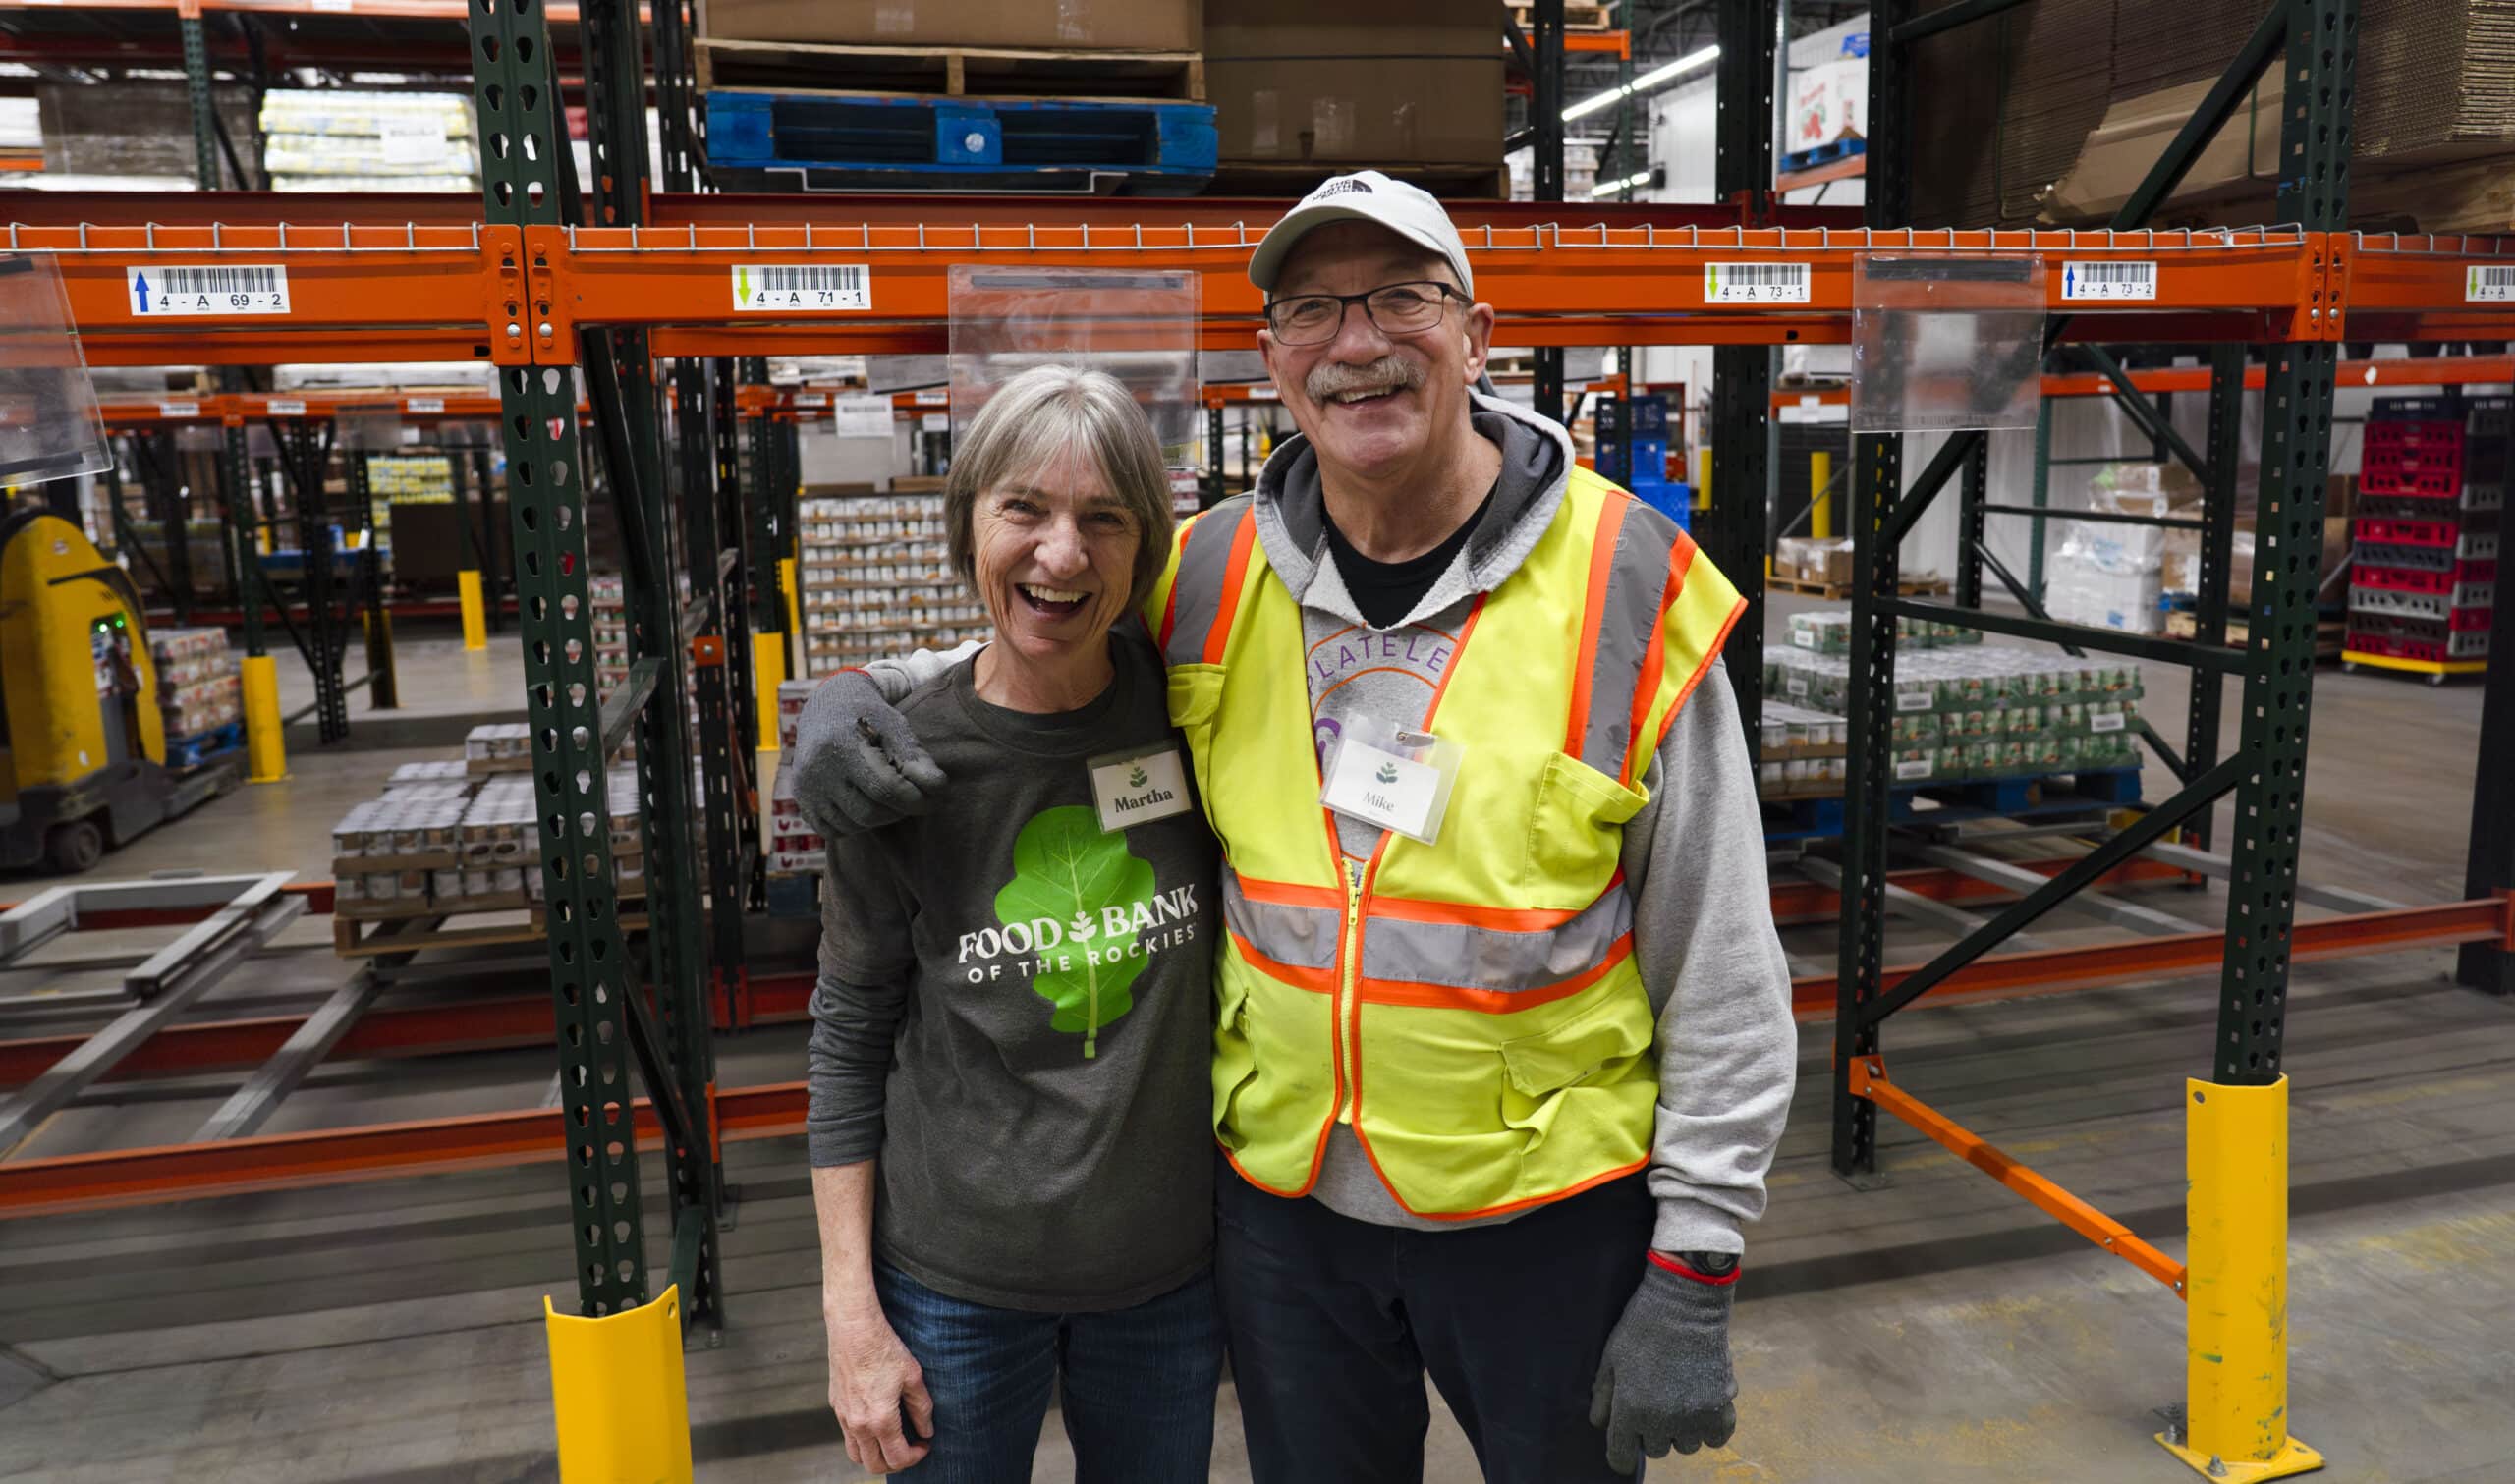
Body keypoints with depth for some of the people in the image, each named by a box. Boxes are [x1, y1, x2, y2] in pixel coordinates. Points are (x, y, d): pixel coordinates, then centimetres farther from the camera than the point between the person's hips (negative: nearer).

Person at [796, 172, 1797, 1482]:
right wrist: (853, 700, -10)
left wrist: (1693, 1279, -8)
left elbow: (1720, 969, -10)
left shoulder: (1628, 586, -13)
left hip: (1549, 1213, -2)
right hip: (1281, 1201, 3)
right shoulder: (1209, 578, -5)